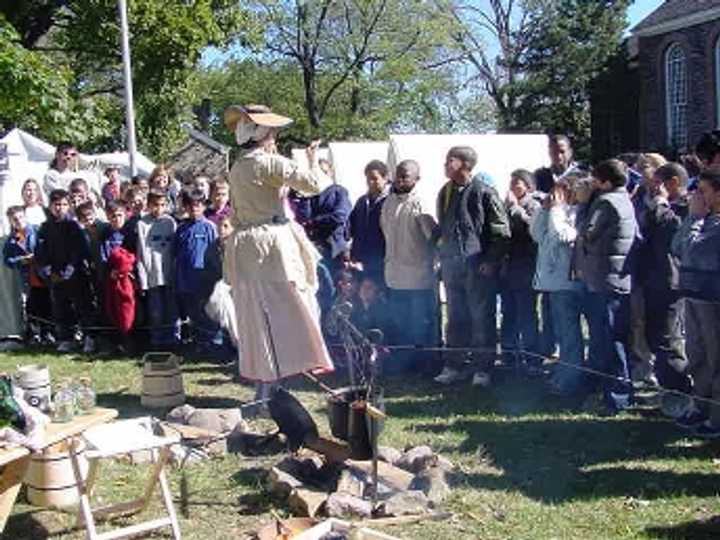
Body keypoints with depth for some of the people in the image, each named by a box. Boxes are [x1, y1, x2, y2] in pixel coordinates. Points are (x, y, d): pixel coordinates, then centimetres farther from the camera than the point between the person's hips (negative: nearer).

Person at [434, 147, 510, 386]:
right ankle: (455, 366, 20)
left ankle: (483, 368, 9)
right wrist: (442, 254, 15)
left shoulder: (483, 192, -8)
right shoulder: (444, 193, 12)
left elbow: (501, 231, -8)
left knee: (482, 318, 1)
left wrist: (491, 261, -12)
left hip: (478, 266, -6)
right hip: (451, 265, 6)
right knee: (455, 318, 12)